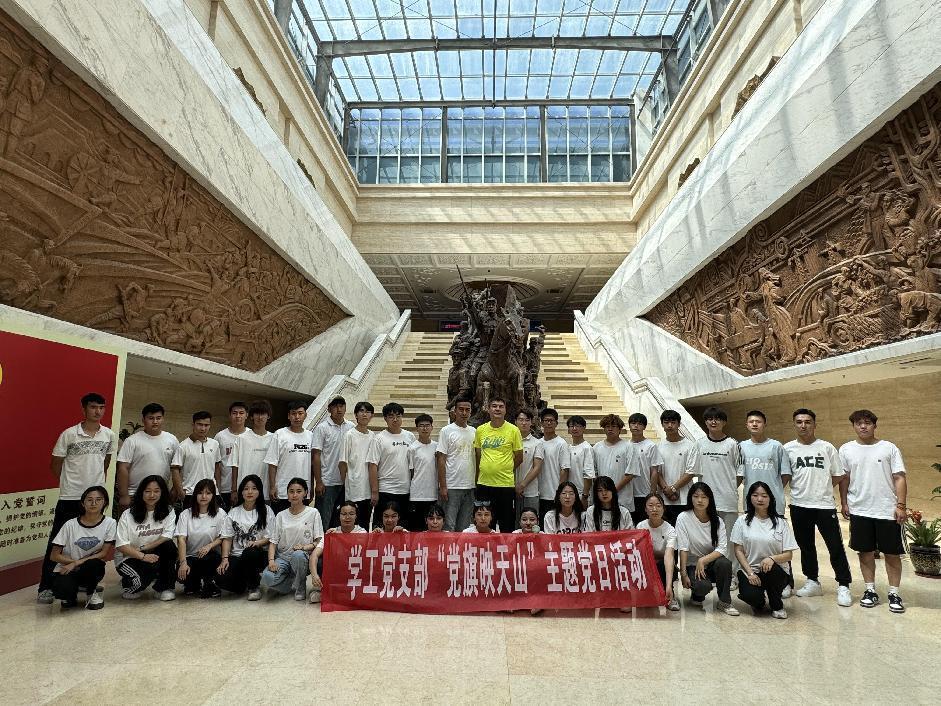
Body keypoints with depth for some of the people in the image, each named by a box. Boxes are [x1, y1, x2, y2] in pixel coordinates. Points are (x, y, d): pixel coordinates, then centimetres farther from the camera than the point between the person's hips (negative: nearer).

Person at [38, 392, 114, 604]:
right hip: (69, 497, -3)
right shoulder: (69, 434, -8)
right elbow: (55, 465, 1)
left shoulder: (109, 435, 2)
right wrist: (70, 483, 7)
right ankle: (46, 587, 12)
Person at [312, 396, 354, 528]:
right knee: (324, 522, 2)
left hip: (346, 481, 4)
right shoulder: (322, 428, -5)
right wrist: (318, 482, -11)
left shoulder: (352, 427, 6)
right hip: (327, 482, -4)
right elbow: (316, 456, -7)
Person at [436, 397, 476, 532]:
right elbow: (441, 460, -8)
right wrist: (442, 486, -12)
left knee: (465, 527, 12)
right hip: (452, 487, -5)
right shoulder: (447, 431, -5)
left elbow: (477, 457, 15)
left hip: (470, 486, 5)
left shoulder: (474, 431, 10)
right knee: (449, 526, -3)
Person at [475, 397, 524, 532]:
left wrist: (504, 469, 4)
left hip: (506, 484, -3)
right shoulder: (480, 430, 5)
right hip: (484, 483, 3)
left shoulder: (513, 430, -3)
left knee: (506, 526, 6)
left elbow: (519, 457, 2)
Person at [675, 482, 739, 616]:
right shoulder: (683, 518, -10)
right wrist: (683, 574, -19)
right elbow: (683, 549, -13)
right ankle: (697, 595, 7)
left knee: (724, 563, -31)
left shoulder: (717, 521, -2)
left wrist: (703, 560, -24)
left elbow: (722, 548, -12)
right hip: (692, 565, -2)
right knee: (703, 586, -32)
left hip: (711, 562, 2)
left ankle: (724, 602, -10)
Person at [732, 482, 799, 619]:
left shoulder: (780, 522, 2)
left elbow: (788, 554, -2)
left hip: (777, 571, 1)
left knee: (770, 570, -35)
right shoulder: (743, 521, 2)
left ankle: (777, 606, -4)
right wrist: (750, 573, -12)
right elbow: (738, 550, 0)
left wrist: (772, 558, -23)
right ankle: (759, 602, 12)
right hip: (750, 569, -1)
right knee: (751, 596, -30)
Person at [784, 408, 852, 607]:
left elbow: (837, 476, 3)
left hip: (825, 505, -2)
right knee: (806, 546, 13)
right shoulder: (788, 448, 0)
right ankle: (812, 582, 26)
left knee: (836, 546, 1)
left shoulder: (827, 447, -2)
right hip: (799, 506, 2)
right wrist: (802, 489, 1)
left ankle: (843, 586, 14)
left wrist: (820, 488, 1)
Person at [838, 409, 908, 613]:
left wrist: (901, 505, -10)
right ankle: (870, 590, 22)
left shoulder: (889, 448, -2)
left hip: (887, 511, -1)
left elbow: (899, 478, -3)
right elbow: (844, 478, 7)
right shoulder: (847, 449, 2)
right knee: (865, 551, 10)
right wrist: (844, 503, 4)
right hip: (859, 511, 2)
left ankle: (894, 593, 20)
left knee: (892, 553, 6)